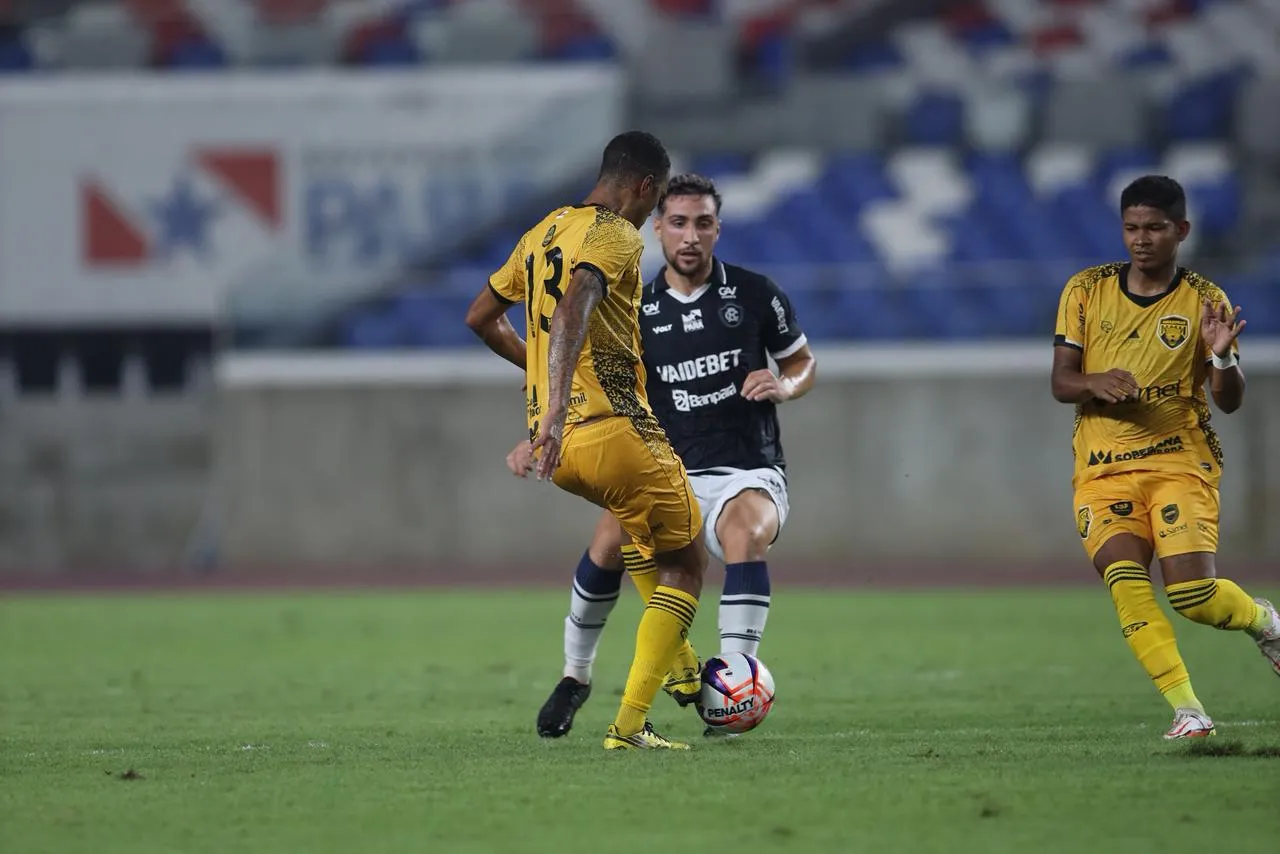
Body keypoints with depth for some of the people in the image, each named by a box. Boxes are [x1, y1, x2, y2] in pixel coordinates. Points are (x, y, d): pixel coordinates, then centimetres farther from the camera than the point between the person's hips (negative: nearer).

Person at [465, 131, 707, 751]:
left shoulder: (543, 233, 16)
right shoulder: (617, 236, -9)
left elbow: (480, 317, 24)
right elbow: (571, 312, -27)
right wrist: (557, 409, -36)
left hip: (556, 447, 8)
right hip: (614, 431, -8)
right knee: (686, 565, 5)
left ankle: (677, 663, 29)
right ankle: (629, 724, -6)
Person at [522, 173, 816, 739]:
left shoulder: (754, 294, 1)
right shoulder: (636, 314, 4)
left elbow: (803, 363, 13)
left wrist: (784, 386, -11)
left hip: (749, 474, -2)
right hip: (671, 476, 2)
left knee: (746, 533, -37)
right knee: (612, 538, -27)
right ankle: (575, 676, -4)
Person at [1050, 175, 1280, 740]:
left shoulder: (1204, 301, 2)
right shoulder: (1086, 291, 6)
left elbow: (1230, 401, 1)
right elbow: (1060, 383, 5)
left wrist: (1221, 356, -20)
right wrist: (1094, 384, -18)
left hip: (1180, 463, -2)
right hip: (1103, 469, 2)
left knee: (1193, 593, -17)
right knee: (1126, 585, -20)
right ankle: (1187, 711, -16)